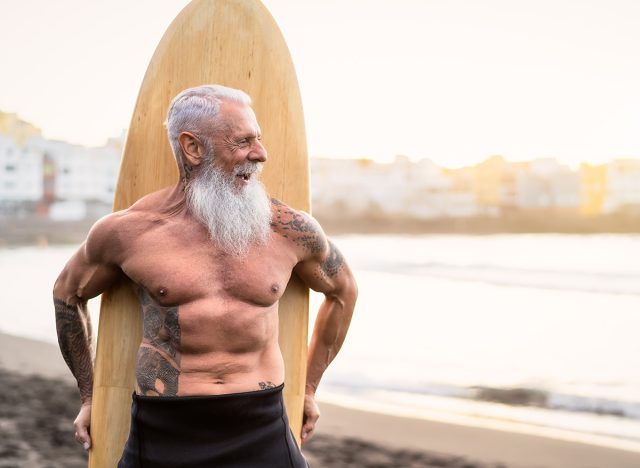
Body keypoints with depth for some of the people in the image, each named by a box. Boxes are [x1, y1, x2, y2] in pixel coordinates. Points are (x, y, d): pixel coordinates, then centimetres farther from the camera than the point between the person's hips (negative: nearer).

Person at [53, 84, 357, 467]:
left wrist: (309, 388, 21)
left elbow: (343, 289, 18)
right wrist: (89, 397, 19)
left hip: (262, 435, 1)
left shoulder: (289, 229, -2)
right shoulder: (129, 231, -4)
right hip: (163, 436, -1)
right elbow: (68, 292, 16)